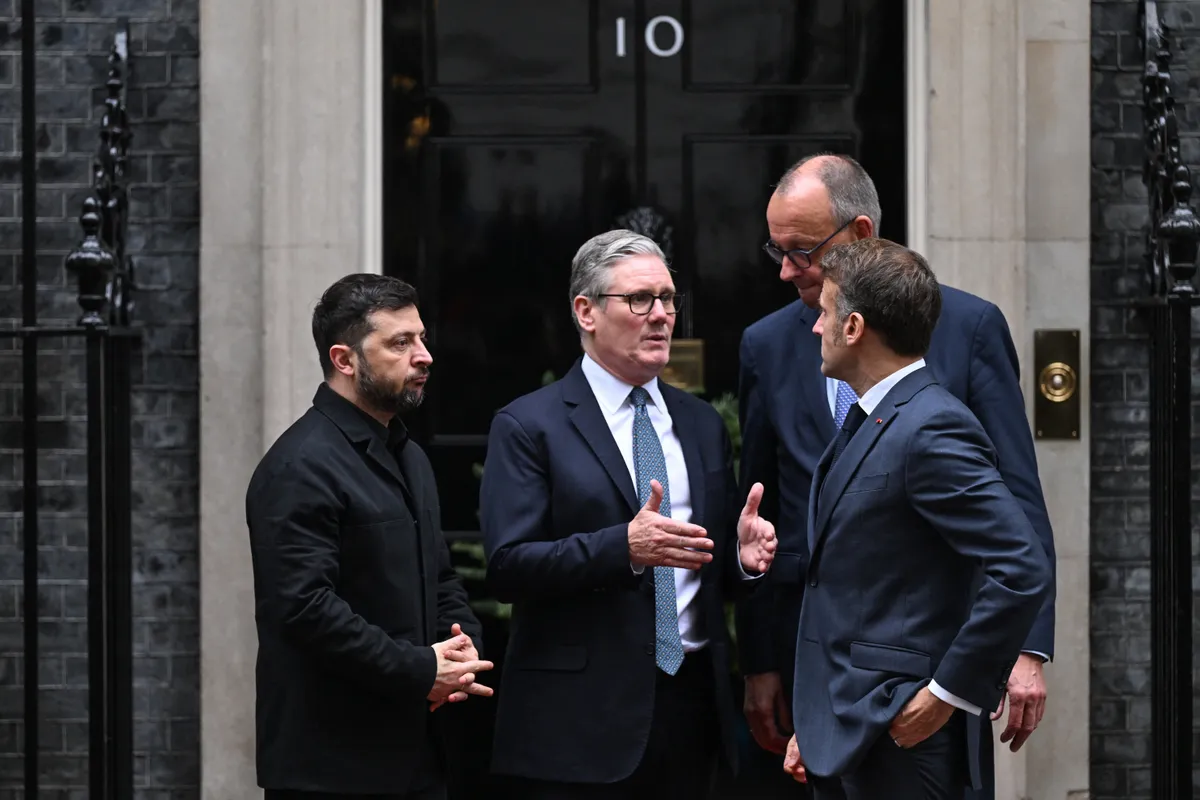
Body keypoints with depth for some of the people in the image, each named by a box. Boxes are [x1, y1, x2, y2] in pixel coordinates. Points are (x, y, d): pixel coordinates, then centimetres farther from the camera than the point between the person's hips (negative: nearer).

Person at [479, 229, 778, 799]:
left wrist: (744, 554, -7)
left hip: (691, 706, 5)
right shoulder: (529, 426, -2)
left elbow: (719, 568, 16)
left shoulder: (702, 425, 15)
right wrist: (624, 547, -24)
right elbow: (508, 566, -13)